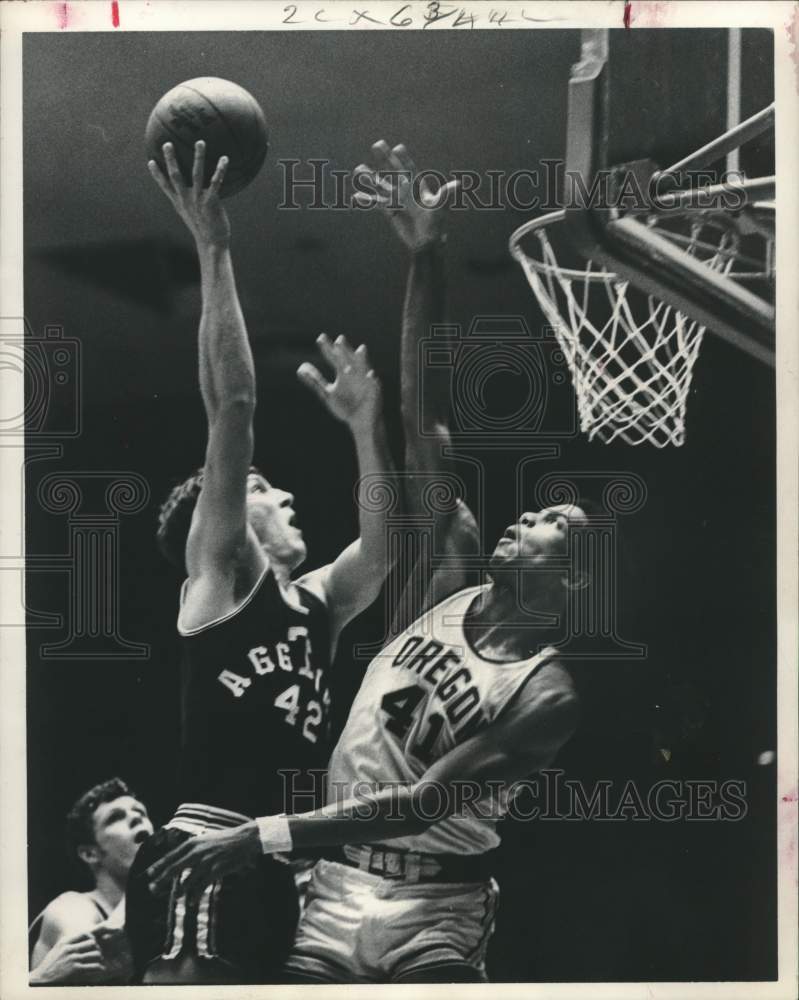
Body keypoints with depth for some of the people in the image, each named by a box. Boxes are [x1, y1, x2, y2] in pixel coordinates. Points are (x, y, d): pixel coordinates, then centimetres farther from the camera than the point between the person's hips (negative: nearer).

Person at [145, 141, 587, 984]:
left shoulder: (545, 694, -12)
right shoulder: (446, 589, 0)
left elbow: (423, 803, -19)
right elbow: (422, 425, -6)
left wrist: (267, 834, -25)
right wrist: (425, 259, -11)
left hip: (434, 914, -4)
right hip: (336, 891, 4)